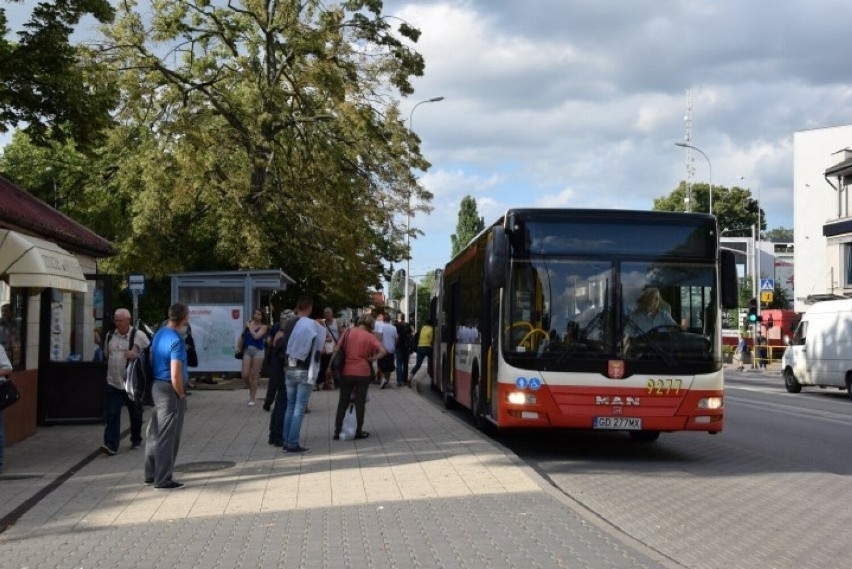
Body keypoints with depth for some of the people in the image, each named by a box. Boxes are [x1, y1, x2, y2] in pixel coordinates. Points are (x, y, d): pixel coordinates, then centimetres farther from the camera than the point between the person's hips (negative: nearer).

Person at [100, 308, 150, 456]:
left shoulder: (138, 335, -6)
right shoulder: (110, 335, 9)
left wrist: (136, 355, -19)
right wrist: (110, 366, 13)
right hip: (113, 382, 3)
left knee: (135, 414, 12)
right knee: (112, 414, -9)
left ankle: (136, 440, 31)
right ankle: (111, 445, -13)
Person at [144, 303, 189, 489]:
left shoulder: (159, 333, 8)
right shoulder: (176, 341, -20)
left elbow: (151, 360, 18)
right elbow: (175, 375, -24)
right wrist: (181, 395, -10)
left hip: (156, 386, 9)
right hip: (170, 390, -9)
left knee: (155, 434, 16)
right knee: (168, 437, -2)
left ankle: (151, 474, 25)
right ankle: (163, 479, 3)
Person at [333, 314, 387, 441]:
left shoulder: (348, 332, 1)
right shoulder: (370, 337, -4)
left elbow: (337, 349, -1)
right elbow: (383, 351, -14)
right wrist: (370, 359, -4)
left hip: (346, 372, 2)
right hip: (363, 373, -2)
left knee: (343, 402, 11)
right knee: (360, 403, 8)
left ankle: (337, 431, 11)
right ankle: (359, 431, 12)